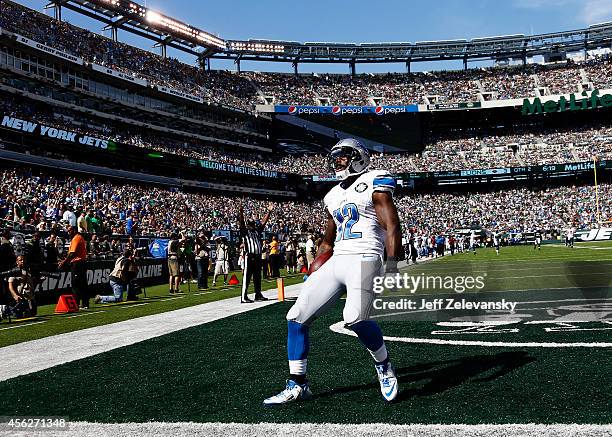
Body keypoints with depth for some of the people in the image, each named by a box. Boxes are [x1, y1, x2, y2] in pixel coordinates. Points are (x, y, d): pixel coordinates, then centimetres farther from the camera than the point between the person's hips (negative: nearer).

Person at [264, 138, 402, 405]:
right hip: (336, 262, 7)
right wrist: (312, 275, 25)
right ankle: (297, 385, 13)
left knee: (355, 318, -29)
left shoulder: (374, 183, 2)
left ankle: (384, 366, 2)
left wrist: (392, 264, -22)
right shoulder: (333, 196, 22)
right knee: (296, 317, 0)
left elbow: (392, 227, -8)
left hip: (364, 258, -7)